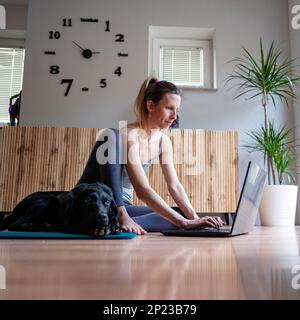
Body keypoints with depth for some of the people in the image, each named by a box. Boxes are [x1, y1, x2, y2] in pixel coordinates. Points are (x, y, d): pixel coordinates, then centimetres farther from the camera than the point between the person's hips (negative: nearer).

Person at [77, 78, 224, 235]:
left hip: (123, 207, 7)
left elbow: (175, 186, -1)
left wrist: (194, 218, -16)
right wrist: (185, 223, -35)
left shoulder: (163, 141, 1)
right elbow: (143, 191, -31)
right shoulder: (128, 135, -23)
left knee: (183, 214, -6)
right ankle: (121, 218, -30)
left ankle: (123, 224, -23)